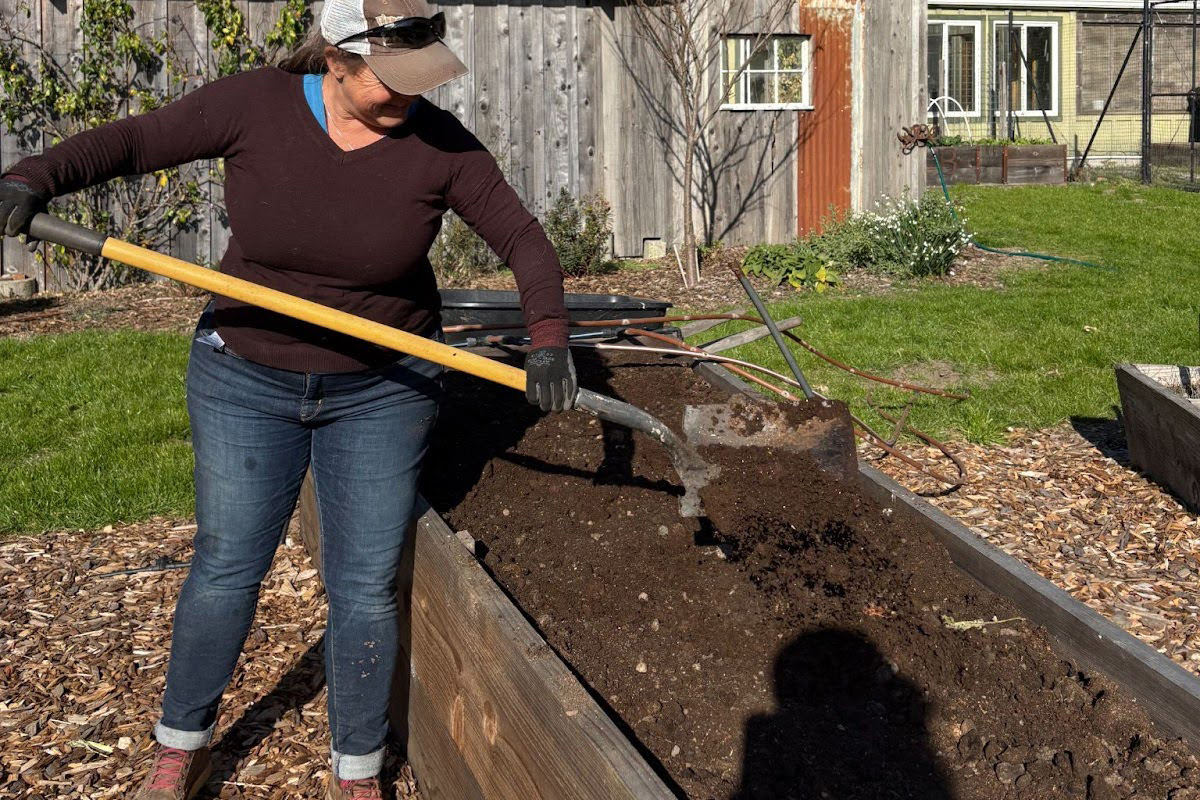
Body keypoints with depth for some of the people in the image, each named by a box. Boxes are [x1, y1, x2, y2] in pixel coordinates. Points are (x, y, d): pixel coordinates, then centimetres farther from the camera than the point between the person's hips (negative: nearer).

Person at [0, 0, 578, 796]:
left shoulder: (438, 144, -14)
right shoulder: (255, 105, -14)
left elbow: (523, 237, -9)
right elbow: (132, 141, -7)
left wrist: (549, 335, -24)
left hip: (383, 391, 0)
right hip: (248, 378, 0)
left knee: (366, 585, 4)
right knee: (226, 567, 8)